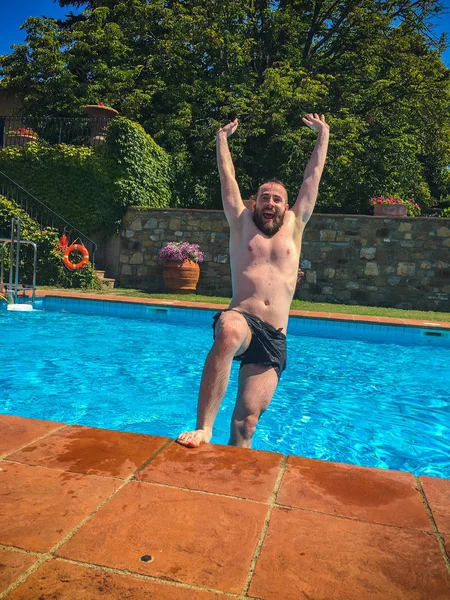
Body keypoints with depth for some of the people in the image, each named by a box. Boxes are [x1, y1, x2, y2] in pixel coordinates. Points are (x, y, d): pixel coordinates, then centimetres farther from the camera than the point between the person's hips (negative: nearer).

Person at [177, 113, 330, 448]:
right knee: (229, 333, -40)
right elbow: (228, 177, 24)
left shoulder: (294, 226, 19)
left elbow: (313, 178, 26)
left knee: (247, 420, -7)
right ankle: (203, 429, -37)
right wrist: (223, 138, 34)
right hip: (242, 318, -2)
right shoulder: (242, 224, 16)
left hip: (275, 337, 2)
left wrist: (323, 134, 35)